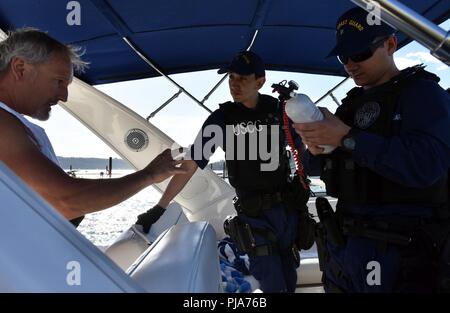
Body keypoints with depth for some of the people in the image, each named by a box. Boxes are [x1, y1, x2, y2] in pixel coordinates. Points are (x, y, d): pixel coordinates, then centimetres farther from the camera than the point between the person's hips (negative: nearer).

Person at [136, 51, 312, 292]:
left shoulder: (277, 109, -2)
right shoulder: (221, 118, -9)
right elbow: (190, 165, -10)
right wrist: (159, 207, -14)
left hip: (289, 207, 3)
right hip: (255, 215, -3)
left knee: (289, 279, 17)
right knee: (273, 284, -1)